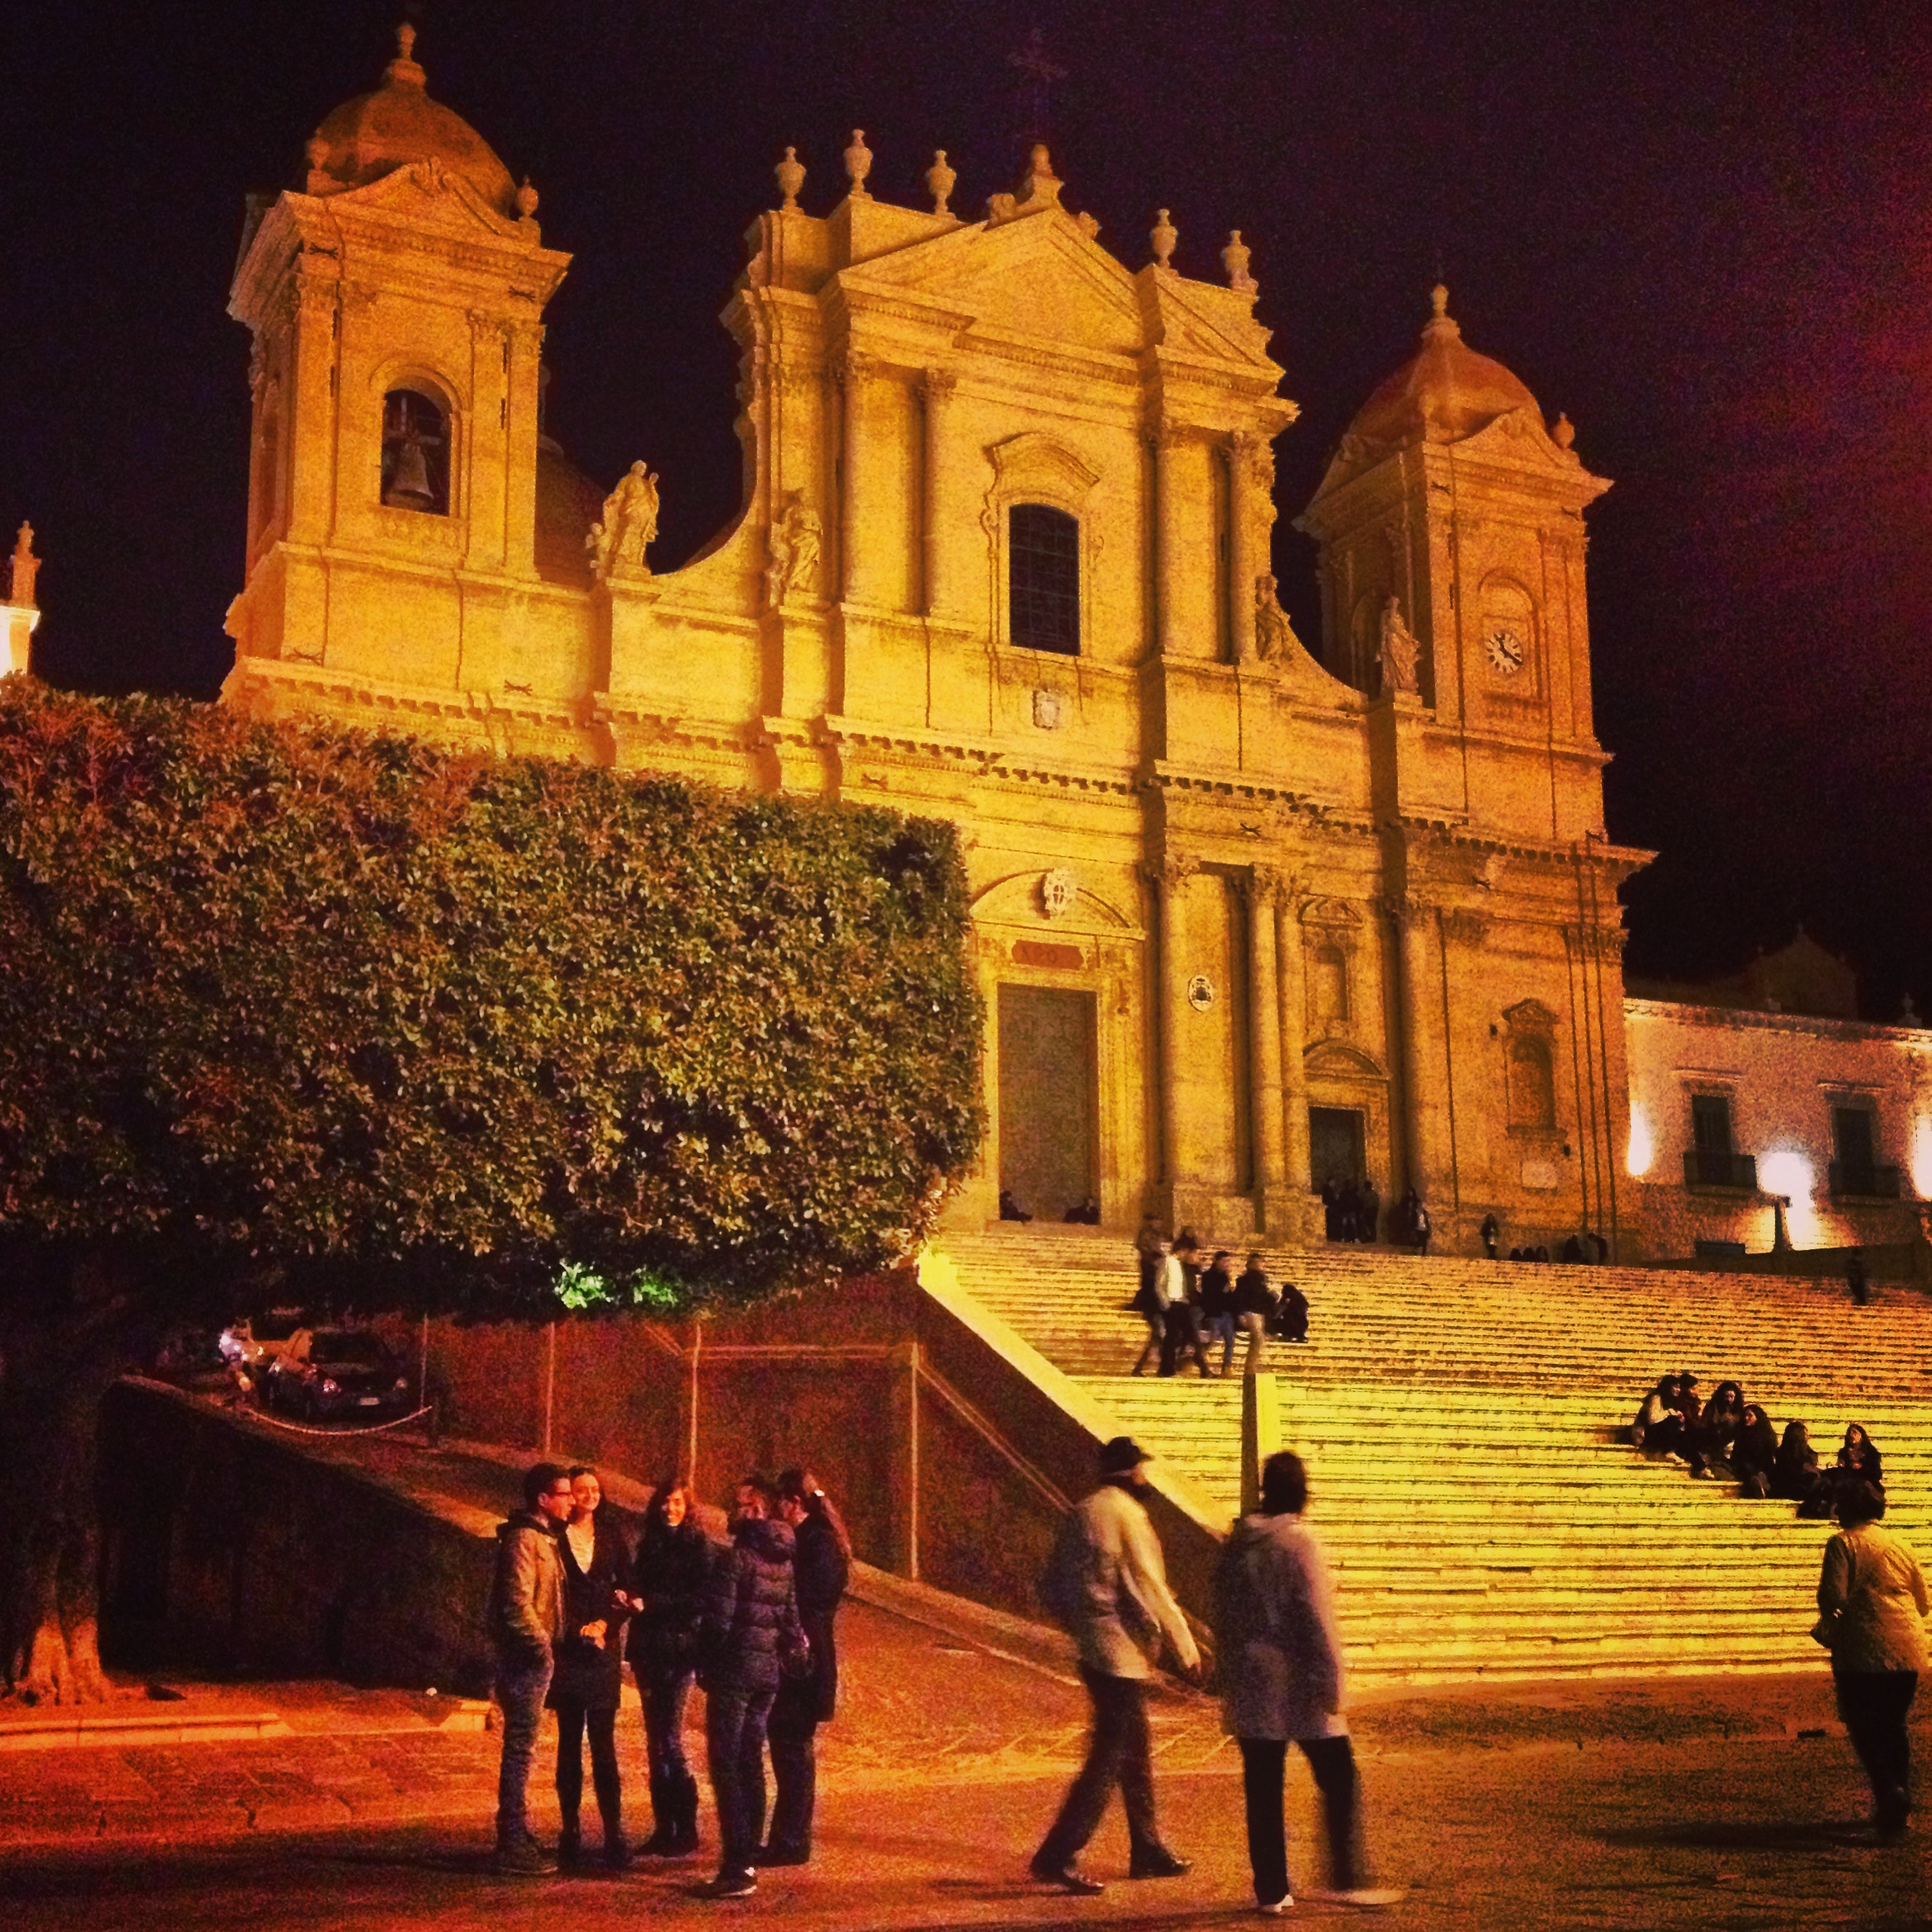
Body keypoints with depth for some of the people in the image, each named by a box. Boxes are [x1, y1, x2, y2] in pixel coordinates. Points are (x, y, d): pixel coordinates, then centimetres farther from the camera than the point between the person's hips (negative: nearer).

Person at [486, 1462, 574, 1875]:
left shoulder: (543, 1537, 16)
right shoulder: (523, 1539, -15)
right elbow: (517, 1602, -22)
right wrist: (542, 1645, -18)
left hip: (534, 1658, 10)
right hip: (527, 1656, -10)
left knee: (522, 1747, 15)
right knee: (521, 1747, -7)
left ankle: (517, 1836, 24)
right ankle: (514, 1845, -4)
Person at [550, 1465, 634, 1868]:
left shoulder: (611, 1536, 11)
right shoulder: (555, 1538, 2)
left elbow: (627, 1589, 10)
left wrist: (605, 1624, -4)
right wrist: (578, 1632, -8)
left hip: (604, 1649, 1)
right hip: (568, 1650, -1)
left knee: (603, 1742, -4)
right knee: (569, 1741, 3)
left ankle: (613, 1834, -6)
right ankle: (570, 1831, 8)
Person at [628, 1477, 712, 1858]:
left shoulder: (698, 1546, -4)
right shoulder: (649, 1545, 15)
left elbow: (700, 1599, -12)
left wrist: (651, 1604, -16)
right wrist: (632, 1601, -1)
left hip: (678, 1650, -6)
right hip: (648, 1650, 6)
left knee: (669, 1738, -10)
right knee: (655, 1740, 7)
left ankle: (686, 1829, -3)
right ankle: (664, 1828, 12)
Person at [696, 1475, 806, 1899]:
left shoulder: (735, 1558, -14)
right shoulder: (783, 1561, 10)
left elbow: (718, 1620, -15)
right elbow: (791, 1620, 13)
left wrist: (705, 1667, -5)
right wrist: (787, 1658, 17)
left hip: (735, 1669, -8)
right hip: (768, 1672, 8)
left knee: (726, 1765, -5)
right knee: (750, 1763, 14)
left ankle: (737, 1867, -9)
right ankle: (747, 1858, 18)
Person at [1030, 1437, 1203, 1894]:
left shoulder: (1079, 1514, 11)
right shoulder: (1126, 1514, -14)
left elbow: (1051, 1589, 14)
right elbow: (1152, 1590, -14)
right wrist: (1187, 1649, -7)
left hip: (1093, 1649, 9)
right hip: (1123, 1654, -9)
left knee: (1136, 1752, 18)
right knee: (1109, 1758, -5)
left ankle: (1147, 1851, 27)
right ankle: (1057, 1856, -7)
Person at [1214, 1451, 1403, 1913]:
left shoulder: (1235, 1544, 5)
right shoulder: (1301, 1543, -12)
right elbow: (1317, 1619, -14)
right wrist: (1331, 1683, -9)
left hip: (1250, 1684, 5)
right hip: (1300, 1687, -5)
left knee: (1263, 1791, 8)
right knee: (1338, 1781, 6)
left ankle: (1272, 1891, 11)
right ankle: (1346, 1880, 5)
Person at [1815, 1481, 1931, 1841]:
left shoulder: (1843, 1544, -4)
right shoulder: (1900, 1545, 12)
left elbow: (1833, 1596, -15)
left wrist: (1829, 1626, 5)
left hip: (1862, 1650, -5)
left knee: (1862, 1728, 1)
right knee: (1894, 1726, 17)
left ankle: (1889, 1793, -18)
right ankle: (1897, 1808, 19)